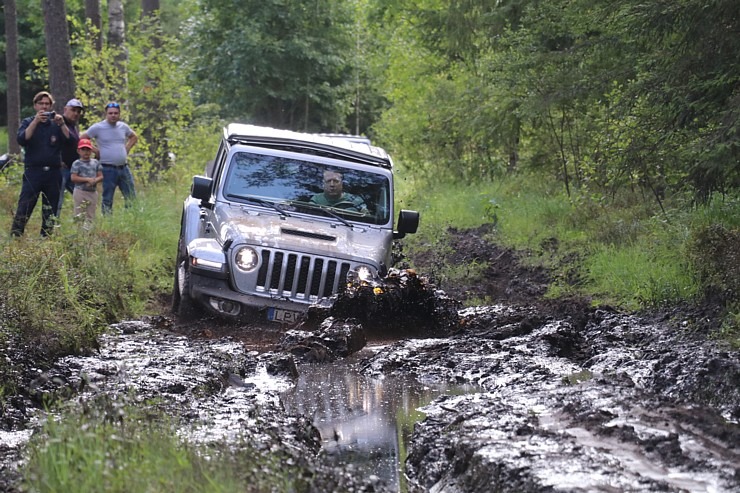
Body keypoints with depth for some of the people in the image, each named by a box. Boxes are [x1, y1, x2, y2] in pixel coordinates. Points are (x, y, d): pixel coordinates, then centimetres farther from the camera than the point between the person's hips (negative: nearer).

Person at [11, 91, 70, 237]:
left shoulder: (56, 124, 14)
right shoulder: (28, 122, 9)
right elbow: (22, 140, -10)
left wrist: (61, 124, -14)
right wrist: (36, 121, -17)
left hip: (53, 172, 3)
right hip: (33, 171, -3)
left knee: (51, 209, 5)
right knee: (25, 206, -11)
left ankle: (46, 237, 11)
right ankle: (15, 235, -13)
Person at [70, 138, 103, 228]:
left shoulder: (95, 162, 9)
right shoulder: (77, 163, -5)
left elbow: (100, 176, 7)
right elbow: (73, 178, -13)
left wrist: (95, 180, -15)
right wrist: (87, 179, -18)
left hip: (93, 192, 5)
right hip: (80, 192, -5)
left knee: (91, 216, 8)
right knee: (79, 215, -2)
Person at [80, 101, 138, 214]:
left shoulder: (123, 127, 9)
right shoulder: (98, 127, -5)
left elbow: (134, 137, 28)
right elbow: (81, 140, -1)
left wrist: (127, 149, 12)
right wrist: (95, 150, -4)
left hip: (123, 167, 5)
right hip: (108, 169, -5)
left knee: (132, 198, 4)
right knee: (107, 200, 0)